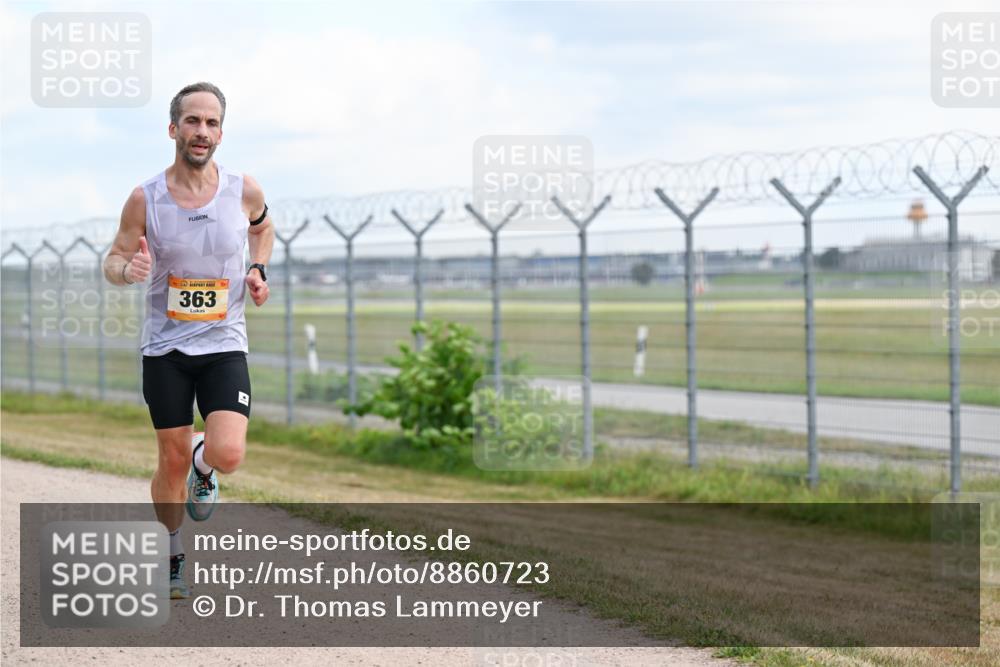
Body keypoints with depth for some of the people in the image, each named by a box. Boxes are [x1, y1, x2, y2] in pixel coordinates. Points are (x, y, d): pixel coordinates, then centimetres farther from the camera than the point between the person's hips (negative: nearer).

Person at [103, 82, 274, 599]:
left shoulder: (244, 191, -4)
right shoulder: (145, 199, -8)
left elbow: (262, 228, 19)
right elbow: (112, 260, 1)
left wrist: (258, 270, 1)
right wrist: (128, 269, -22)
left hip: (224, 345, 0)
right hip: (165, 347, 0)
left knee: (228, 454, -17)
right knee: (172, 461, 5)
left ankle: (203, 463, 21)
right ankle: (171, 558, 27)